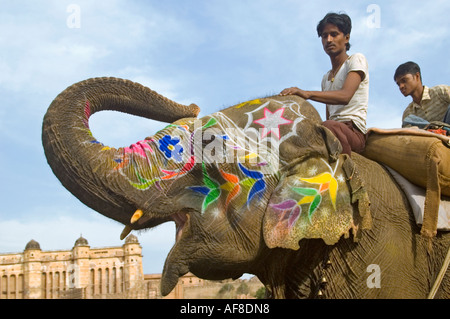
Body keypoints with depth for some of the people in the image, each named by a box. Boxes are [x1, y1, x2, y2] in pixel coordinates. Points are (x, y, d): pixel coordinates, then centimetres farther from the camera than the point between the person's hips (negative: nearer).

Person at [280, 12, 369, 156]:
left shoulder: (357, 60, 4)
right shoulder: (326, 78, 27)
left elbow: (345, 96, -16)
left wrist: (306, 93, -29)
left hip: (354, 132, -7)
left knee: (329, 127, -40)